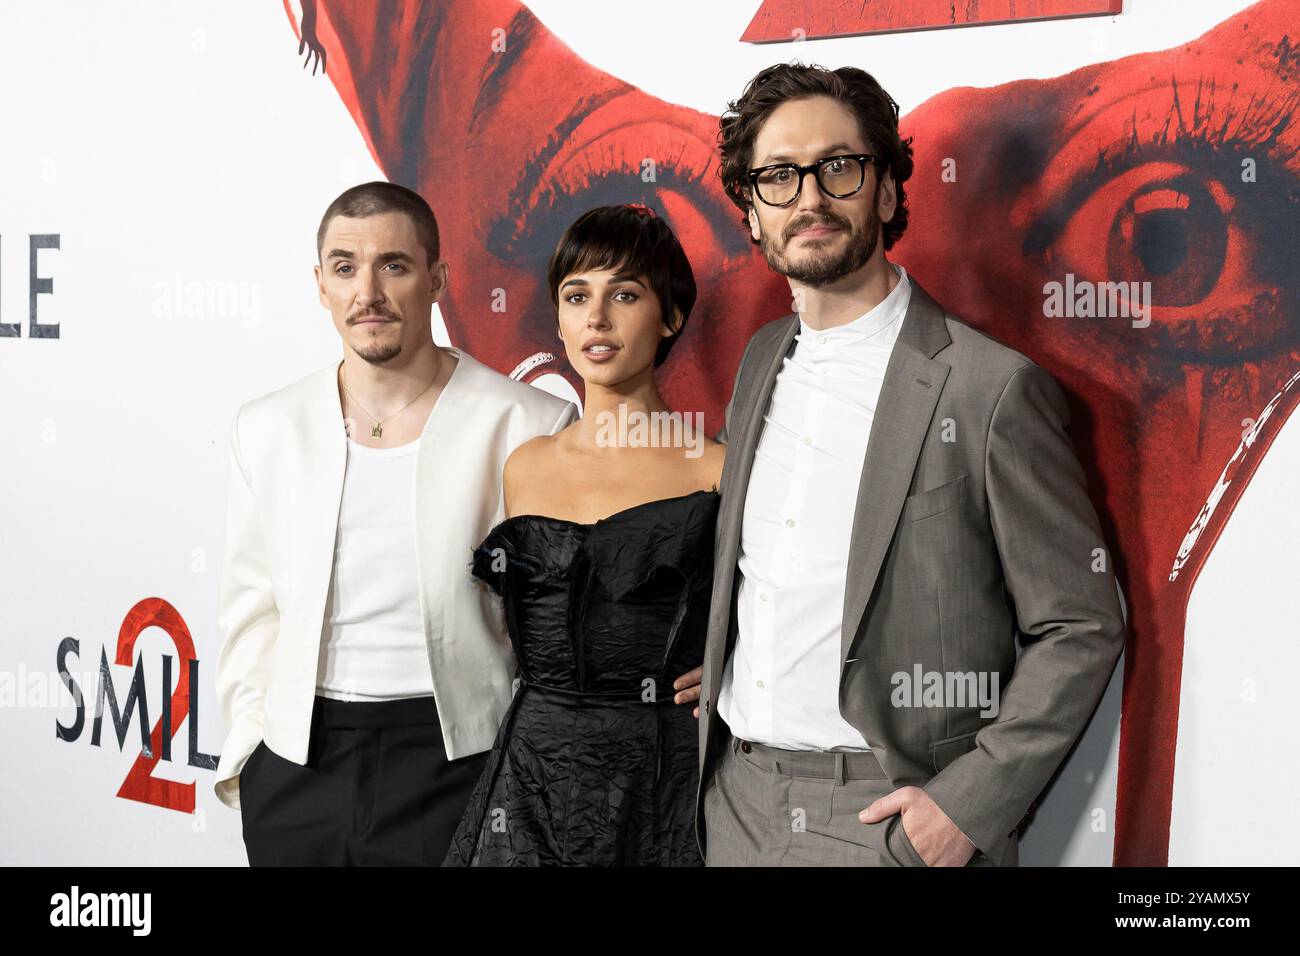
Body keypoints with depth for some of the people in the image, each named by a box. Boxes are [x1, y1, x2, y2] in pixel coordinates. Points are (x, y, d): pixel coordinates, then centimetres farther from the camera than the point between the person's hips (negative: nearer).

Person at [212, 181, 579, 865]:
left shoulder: (528, 425, -7)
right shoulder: (266, 429, 5)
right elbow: (251, 611, 10)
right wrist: (248, 747, 4)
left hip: (457, 760, -3)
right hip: (298, 766, 3)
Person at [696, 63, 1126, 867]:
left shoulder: (990, 389, -13)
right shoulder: (760, 364, 8)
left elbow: (1082, 628, -10)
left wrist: (969, 803, -16)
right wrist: (721, 675, 5)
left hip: (890, 819, -6)